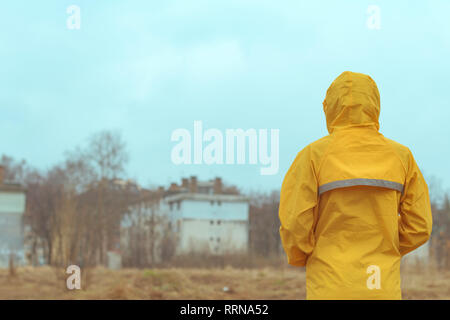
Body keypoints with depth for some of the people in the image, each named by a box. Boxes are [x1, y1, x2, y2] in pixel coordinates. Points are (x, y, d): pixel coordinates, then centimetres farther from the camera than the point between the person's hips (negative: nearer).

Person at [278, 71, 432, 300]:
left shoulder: (315, 155, -7)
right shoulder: (400, 156, 2)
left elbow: (295, 225, -10)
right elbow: (418, 227, 2)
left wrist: (298, 258, 12)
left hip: (332, 289, -3)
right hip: (383, 289, 3)